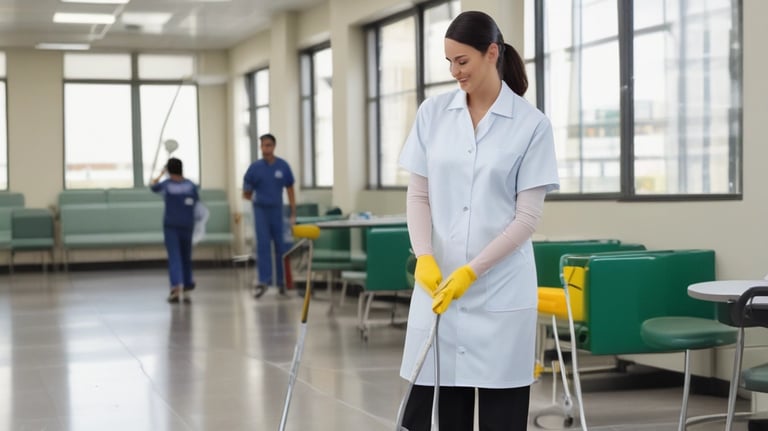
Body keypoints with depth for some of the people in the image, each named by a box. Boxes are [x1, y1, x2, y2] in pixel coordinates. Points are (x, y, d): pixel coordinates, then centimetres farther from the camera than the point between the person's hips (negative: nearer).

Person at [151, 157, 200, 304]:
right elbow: (196, 201, 3)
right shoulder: (190, 184, -1)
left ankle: (176, 286, -25)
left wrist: (161, 174, 31)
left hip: (170, 225, -2)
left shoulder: (166, 184, -3)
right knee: (186, 257, 13)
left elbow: (153, 186, 17)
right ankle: (186, 289, 19)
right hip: (187, 224, 2)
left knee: (174, 257, -7)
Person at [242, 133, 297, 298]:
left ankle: (282, 280, 15)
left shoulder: (283, 166, 0)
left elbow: (290, 191, 5)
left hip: (277, 210, 1)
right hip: (260, 209, -1)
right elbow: (246, 193, 8)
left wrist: (293, 214, 3)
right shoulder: (255, 167, -2)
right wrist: (248, 195, -10)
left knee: (280, 246, 5)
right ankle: (263, 281, -9)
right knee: (263, 245, -8)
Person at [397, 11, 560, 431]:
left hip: (501, 289, -3)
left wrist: (471, 271, -14)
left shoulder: (531, 124, -6)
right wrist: (424, 258, -9)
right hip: (437, 282, 3)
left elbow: (528, 215, -8)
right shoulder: (433, 113, 5)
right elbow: (418, 194, 6)